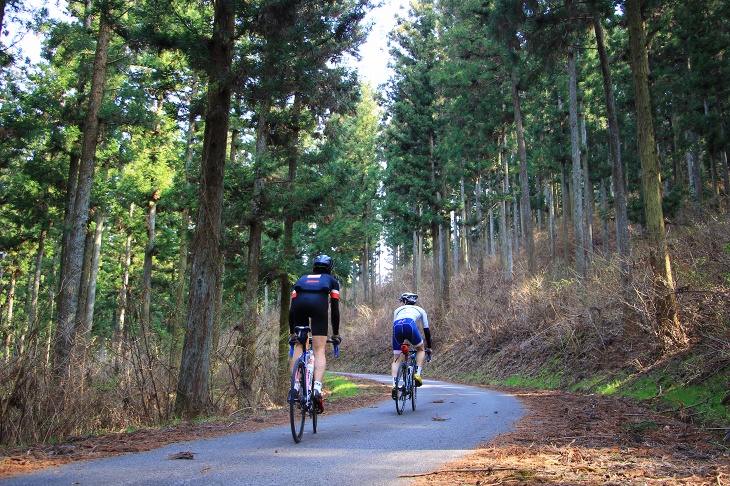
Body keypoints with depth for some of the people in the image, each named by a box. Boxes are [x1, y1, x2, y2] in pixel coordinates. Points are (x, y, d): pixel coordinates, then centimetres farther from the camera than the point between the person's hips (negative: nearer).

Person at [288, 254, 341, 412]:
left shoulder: (302, 279, 38)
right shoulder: (332, 281, 33)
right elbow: (335, 309, 26)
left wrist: (291, 333, 37)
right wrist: (335, 334, 33)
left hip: (300, 301, 2)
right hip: (319, 302, -2)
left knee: (298, 346, 17)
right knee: (319, 351, -1)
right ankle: (317, 389, -18)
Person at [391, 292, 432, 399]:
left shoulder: (398, 310, 38)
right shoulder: (420, 310, 35)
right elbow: (426, 330, 36)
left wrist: (400, 345, 44)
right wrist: (429, 347, 44)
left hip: (397, 326, 2)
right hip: (410, 325, -2)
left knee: (396, 359, 12)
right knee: (420, 350, 25)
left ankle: (394, 385, -4)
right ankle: (417, 374, 6)